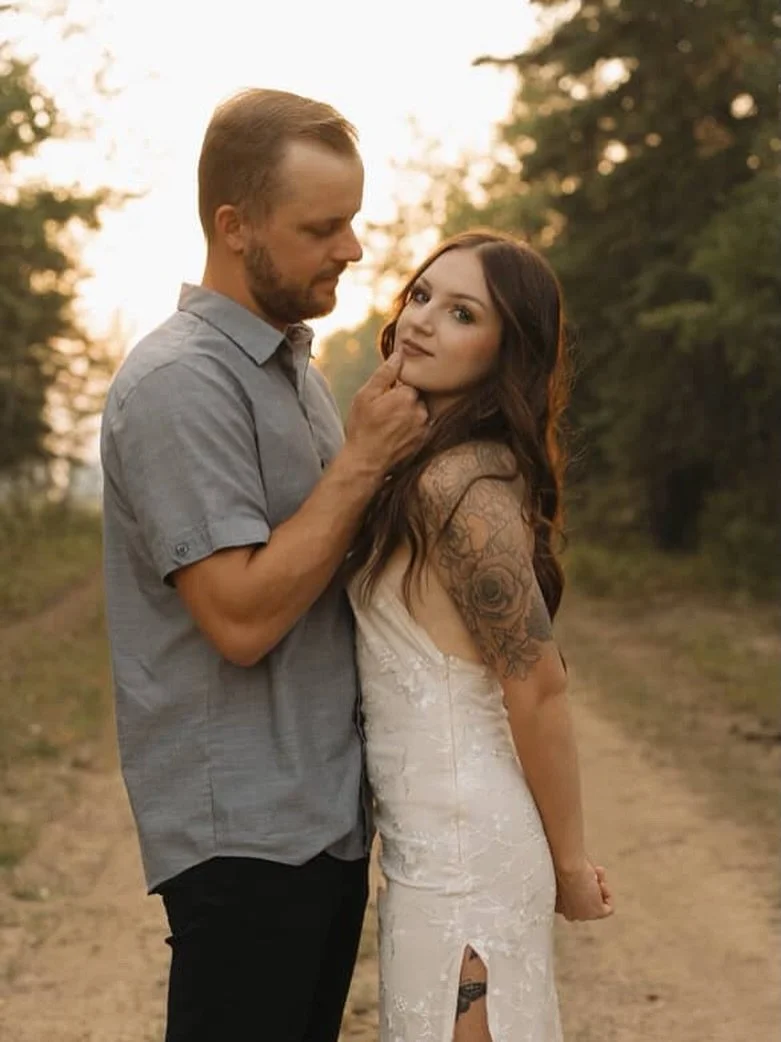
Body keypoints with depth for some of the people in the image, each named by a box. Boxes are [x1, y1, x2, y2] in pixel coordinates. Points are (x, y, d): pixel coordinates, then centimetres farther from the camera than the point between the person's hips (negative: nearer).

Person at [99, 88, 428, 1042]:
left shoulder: (296, 371, 13)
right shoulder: (180, 381, -16)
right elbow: (242, 618, -22)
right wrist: (363, 459, -18)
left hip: (329, 813, 9)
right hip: (242, 832, -9)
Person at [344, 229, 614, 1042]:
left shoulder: (457, 486, -20)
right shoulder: (437, 464, 8)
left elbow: (537, 688, -18)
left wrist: (568, 863, -9)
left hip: (462, 844, -9)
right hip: (444, 831, 9)